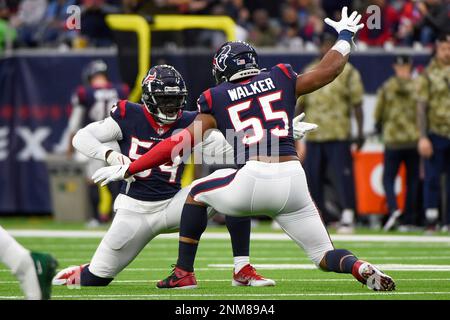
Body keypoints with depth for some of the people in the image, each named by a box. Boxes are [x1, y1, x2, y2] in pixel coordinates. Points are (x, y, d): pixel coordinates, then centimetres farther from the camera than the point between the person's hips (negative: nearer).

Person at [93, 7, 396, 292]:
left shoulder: (217, 100, 11)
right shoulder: (281, 80, 16)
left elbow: (182, 143, 5)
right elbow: (328, 70, 21)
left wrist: (127, 170, 10)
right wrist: (345, 37, 41)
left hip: (252, 179, -2)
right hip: (293, 182, 2)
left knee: (197, 193, 29)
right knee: (325, 256, 14)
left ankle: (184, 272, 23)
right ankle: (361, 268, -20)